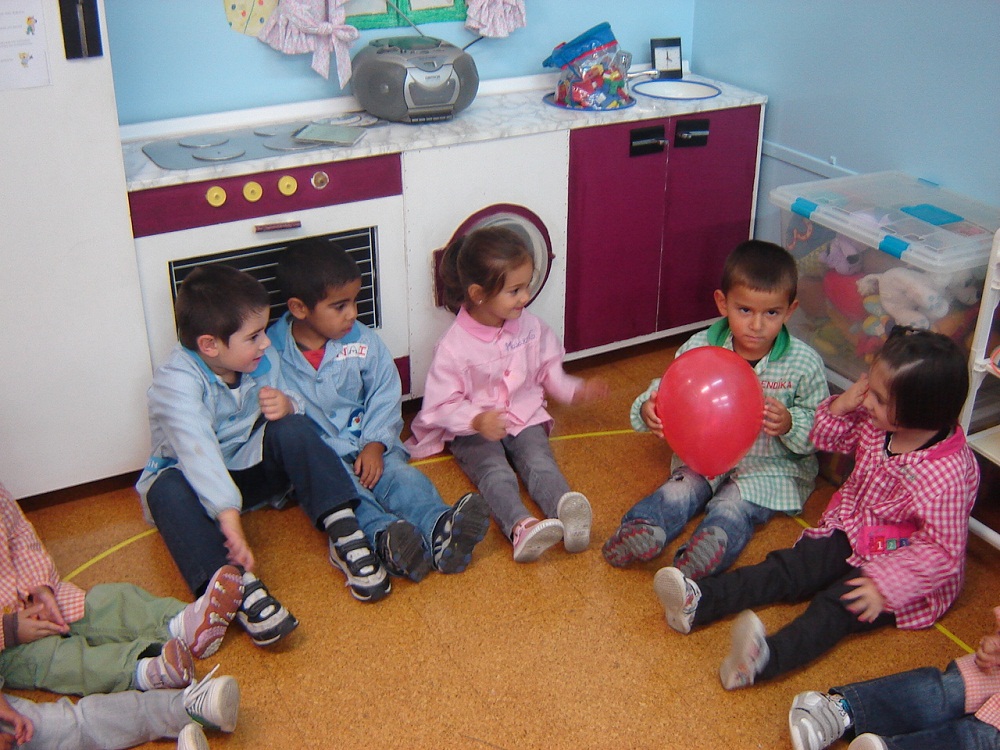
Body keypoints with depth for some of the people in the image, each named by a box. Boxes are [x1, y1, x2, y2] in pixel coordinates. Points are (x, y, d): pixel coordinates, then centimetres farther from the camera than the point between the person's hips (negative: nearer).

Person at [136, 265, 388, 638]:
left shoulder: (263, 358, -7)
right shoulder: (176, 380, -27)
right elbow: (196, 449, -41)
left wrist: (287, 405, -21)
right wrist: (227, 513, -54)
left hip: (252, 467, 4)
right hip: (194, 478, -4)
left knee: (294, 429, -23)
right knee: (169, 489, -37)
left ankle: (343, 536, -30)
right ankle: (238, 586, -52)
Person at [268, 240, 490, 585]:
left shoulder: (363, 342, 5)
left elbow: (385, 396, 4)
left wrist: (375, 445, -10)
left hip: (367, 447, 3)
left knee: (400, 475, -26)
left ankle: (441, 527, -53)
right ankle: (385, 536, -59)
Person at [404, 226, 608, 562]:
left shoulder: (530, 327, 3)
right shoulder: (453, 346, -13)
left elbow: (548, 372, 19)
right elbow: (442, 405, -12)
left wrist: (575, 390, 4)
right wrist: (477, 421, -29)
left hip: (525, 418, 3)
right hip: (473, 431, -3)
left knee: (539, 461, -27)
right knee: (495, 472, -32)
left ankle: (565, 509, -55)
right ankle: (520, 526, -58)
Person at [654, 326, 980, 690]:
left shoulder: (947, 474, -28)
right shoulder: (876, 423, -6)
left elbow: (942, 551, -25)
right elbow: (826, 437, 10)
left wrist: (886, 585, -32)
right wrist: (842, 405, -11)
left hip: (903, 563, -7)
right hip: (851, 534, 8)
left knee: (837, 604, -29)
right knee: (786, 567, -10)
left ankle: (768, 658, -53)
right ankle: (700, 601, -24)